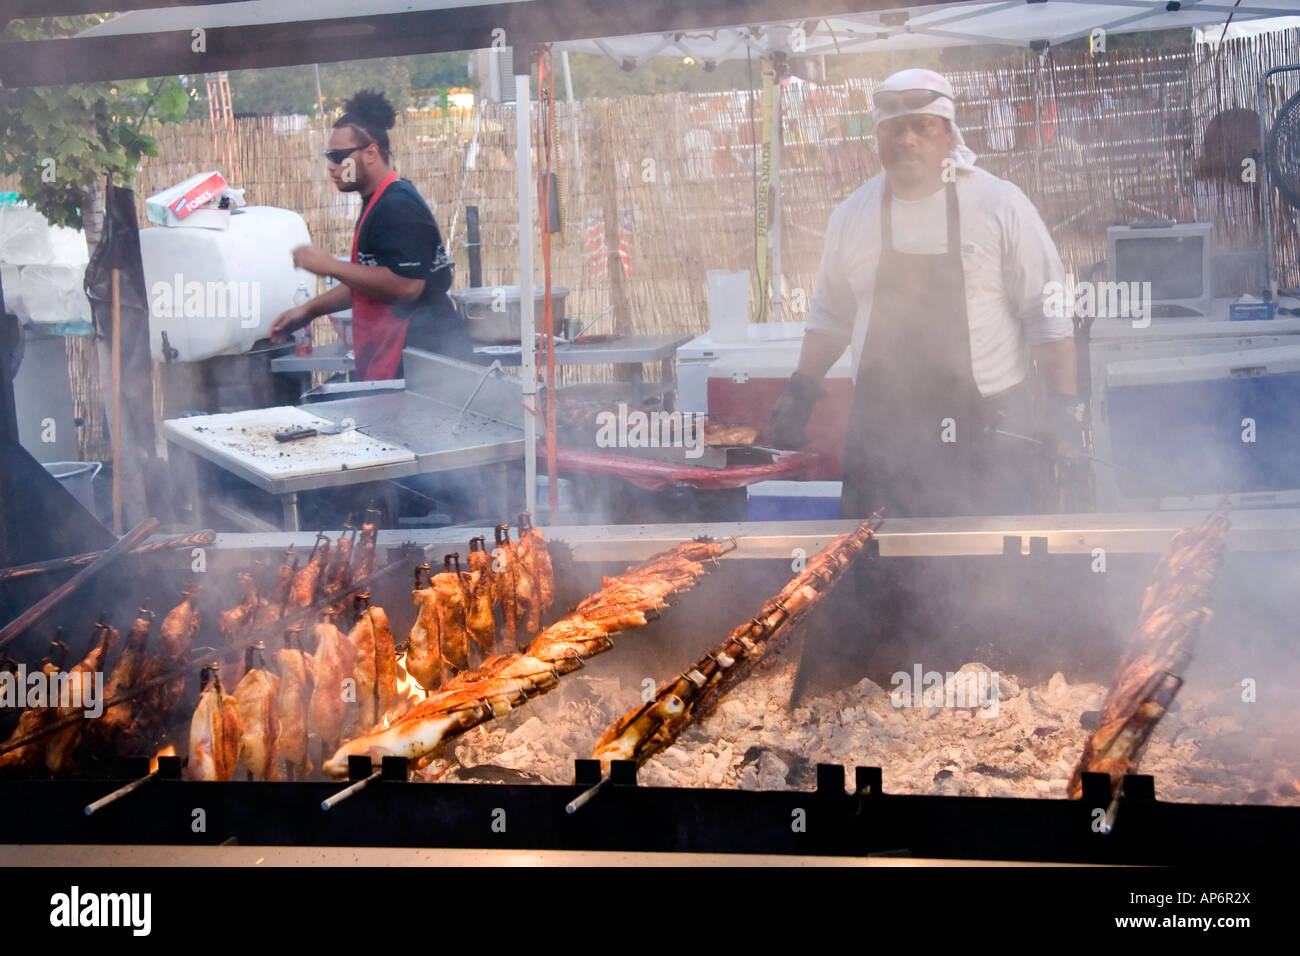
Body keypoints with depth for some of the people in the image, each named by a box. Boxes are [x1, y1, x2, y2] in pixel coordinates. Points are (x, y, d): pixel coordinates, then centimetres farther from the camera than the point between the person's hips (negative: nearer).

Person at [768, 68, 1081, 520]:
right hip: (882, 430, 3)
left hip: (987, 435, -3)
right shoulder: (851, 216, 7)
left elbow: (1047, 316, -2)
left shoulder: (1000, 205, -3)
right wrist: (800, 391, 14)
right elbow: (831, 315, 20)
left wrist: (1063, 406, -8)